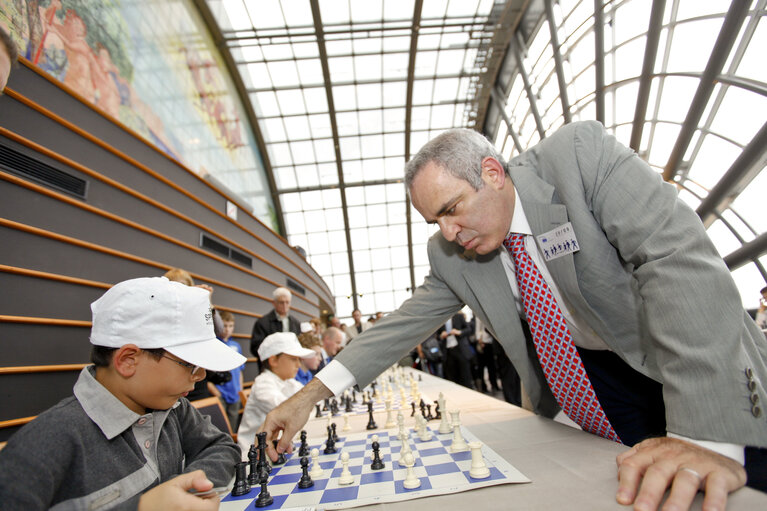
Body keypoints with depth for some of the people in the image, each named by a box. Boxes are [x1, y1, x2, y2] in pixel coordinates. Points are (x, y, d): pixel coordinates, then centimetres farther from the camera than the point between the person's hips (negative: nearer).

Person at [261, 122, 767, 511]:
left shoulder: (582, 152, -22)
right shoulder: (451, 256, -10)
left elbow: (679, 259, -29)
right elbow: (403, 324, -5)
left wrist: (707, 436, -35)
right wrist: (312, 394, -11)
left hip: (705, 368, -1)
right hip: (586, 377, 3)